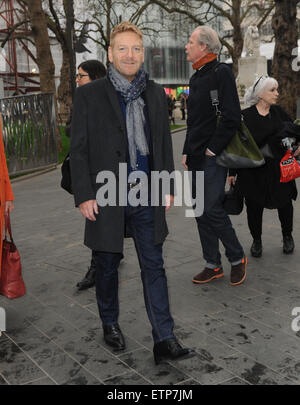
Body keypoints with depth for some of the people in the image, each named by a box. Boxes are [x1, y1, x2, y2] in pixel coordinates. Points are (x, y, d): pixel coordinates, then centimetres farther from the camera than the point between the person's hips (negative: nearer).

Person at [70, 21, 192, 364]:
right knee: (107, 266, 13)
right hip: (106, 198, -2)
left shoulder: (156, 94, 8)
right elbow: (78, 149, -5)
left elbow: (164, 143, 12)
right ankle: (110, 324, 35)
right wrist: (84, 196, -10)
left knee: (154, 267, 3)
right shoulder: (89, 95, -3)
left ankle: (164, 340, 9)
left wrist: (168, 186, 8)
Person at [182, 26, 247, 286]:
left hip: (213, 157, -9)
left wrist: (213, 149, -15)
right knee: (201, 211, 9)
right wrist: (187, 152, 15)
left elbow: (232, 117, -17)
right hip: (196, 157, 9)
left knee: (213, 209, -9)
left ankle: (237, 258, 12)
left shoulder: (221, 72, -9)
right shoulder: (196, 78, 17)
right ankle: (213, 265, 19)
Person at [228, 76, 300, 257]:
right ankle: (256, 240, 27)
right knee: (254, 207, 4)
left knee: (285, 203, 13)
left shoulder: (278, 112, 5)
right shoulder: (245, 116, -6)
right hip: (252, 172, -3)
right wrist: (233, 172, -1)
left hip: (279, 169, 3)